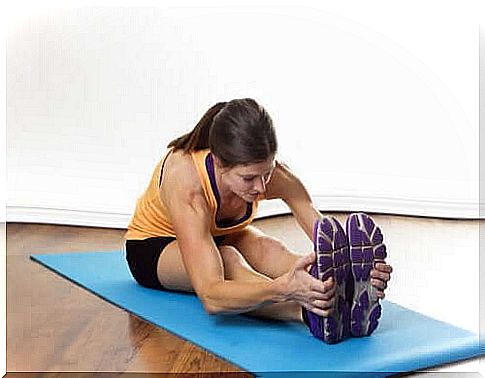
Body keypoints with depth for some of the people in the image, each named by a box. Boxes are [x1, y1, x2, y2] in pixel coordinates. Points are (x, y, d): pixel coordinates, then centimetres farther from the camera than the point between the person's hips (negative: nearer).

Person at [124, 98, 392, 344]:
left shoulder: (273, 174, -29)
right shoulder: (187, 184, -42)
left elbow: (326, 242, -34)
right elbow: (210, 297, -51)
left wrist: (349, 267, -57)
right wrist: (283, 288, -68)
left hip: (219, 234, 4)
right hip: (153, 246, -4)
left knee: (267, 248, -33)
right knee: (226, 260, -39)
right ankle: (312, 315, -64)